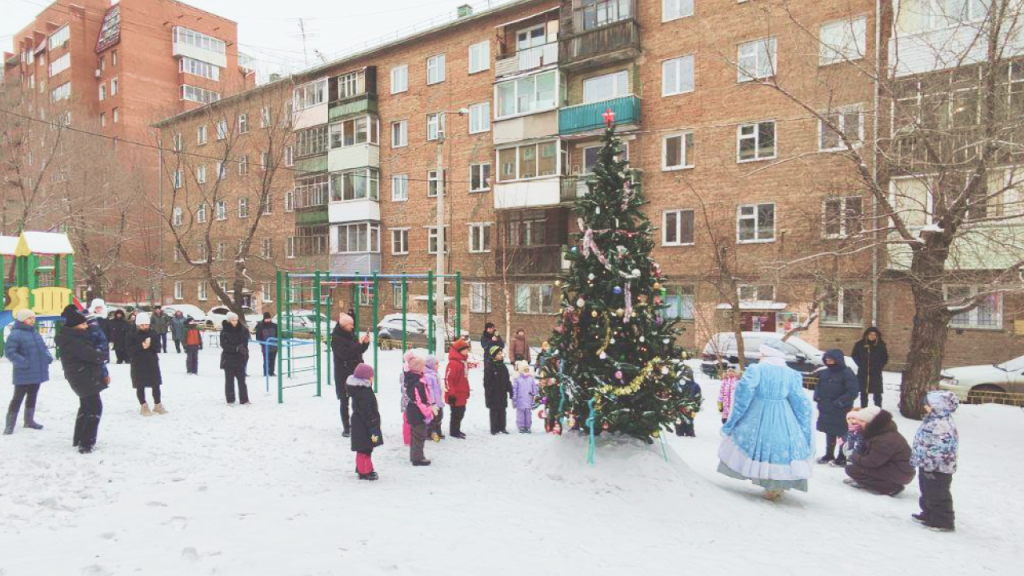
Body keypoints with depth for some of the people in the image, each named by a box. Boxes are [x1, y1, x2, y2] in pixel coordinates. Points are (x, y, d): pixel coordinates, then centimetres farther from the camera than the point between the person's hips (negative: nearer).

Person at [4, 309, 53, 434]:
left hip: (37, 372, 8)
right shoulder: (15, 334, -14)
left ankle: (29, 420, 30)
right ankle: (10, 425, 8)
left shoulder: (35, 334, 12)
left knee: (32, 396, 17)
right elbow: (9, 352, -19)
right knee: (18, 398, -2)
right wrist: (23, 362, -25)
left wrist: (48, 357, 2)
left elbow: (43, 348, 21)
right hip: (24, 374, -8)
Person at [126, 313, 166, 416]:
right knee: (140, 386, 5)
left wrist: (151, 345, -18)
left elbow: (157, 347, 2)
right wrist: (141, 346, -25)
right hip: (138, 364, -3)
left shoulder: (152, 333, 3)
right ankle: (144, 406, 18)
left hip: (152, 362, 3)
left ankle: (157, 405, 23)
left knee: (156, 384, 9)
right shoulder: (132, 335, -7)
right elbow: (129, 350, -13)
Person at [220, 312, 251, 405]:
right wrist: (236, 348, -23)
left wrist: (242, 348, -17)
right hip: (229, 359, -2)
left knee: (241, 380, 3)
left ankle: (244, 400, 7)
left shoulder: (242, 330, 2)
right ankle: (230, 400, 14)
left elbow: (245, 343, 4)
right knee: (229, 380, 6)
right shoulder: (224, 331, -4)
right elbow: (224, 345, -11)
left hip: (240, 359, 2)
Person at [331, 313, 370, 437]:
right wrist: (359, 343, -22)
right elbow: (345, 353, -23)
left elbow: (359, 351, 18)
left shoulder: (351, 335, 10)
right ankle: (346, 427, 11)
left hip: (356, 372, 6)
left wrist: (365, 343, 0)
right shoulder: (336, 338, -10)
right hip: (343, 374, -6)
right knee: (345, 402, 2)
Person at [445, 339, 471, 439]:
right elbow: (448, 379, -23)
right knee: (456, 414, 1)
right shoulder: (453, 363, -20)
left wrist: (467, 391, 22)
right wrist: (451, 394, -21)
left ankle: (457, 430, 31)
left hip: (462, 395, 10)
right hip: (456, 396, -10)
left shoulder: (463, 362, 11)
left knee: (461, 413, 18)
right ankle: (454, 432, 14)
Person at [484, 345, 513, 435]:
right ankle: (494, 429, 9)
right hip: (493, 394, -6)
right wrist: (488, 393, -16)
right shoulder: (489, 367, -10)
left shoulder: (503, 367, 9)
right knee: (494, 411, 2)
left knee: (502, 411, 11)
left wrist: (510, 390, 12)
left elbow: (507, 380, 14)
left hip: (502, 393, 6)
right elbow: (487, 382, -12)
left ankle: (502, 427, 21)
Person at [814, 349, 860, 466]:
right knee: (829, 433, 18)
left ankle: (842, 458, 16)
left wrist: (839, 403, -20)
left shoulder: (847, 373, -15)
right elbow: (819, 386, 19)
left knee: (842, 434, 4)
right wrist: (817, 398, 2)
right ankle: (829, 455, 31)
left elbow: (853, 392, -18)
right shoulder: (824, 373, 7)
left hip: (841, 411, -7)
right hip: (826, 409, 7)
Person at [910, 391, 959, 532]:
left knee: (938, 496, 2)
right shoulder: (932, 420, 9)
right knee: (927, 493, 22)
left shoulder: (943, 425, -25)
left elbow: (940, 448, -28)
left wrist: (930, 465, -26)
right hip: (927, 466, 11)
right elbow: (922, 443, 17)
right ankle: (928, 514, 35)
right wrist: (916, 459, 22)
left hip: (938, 469, -11)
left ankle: (943, 521, 13)